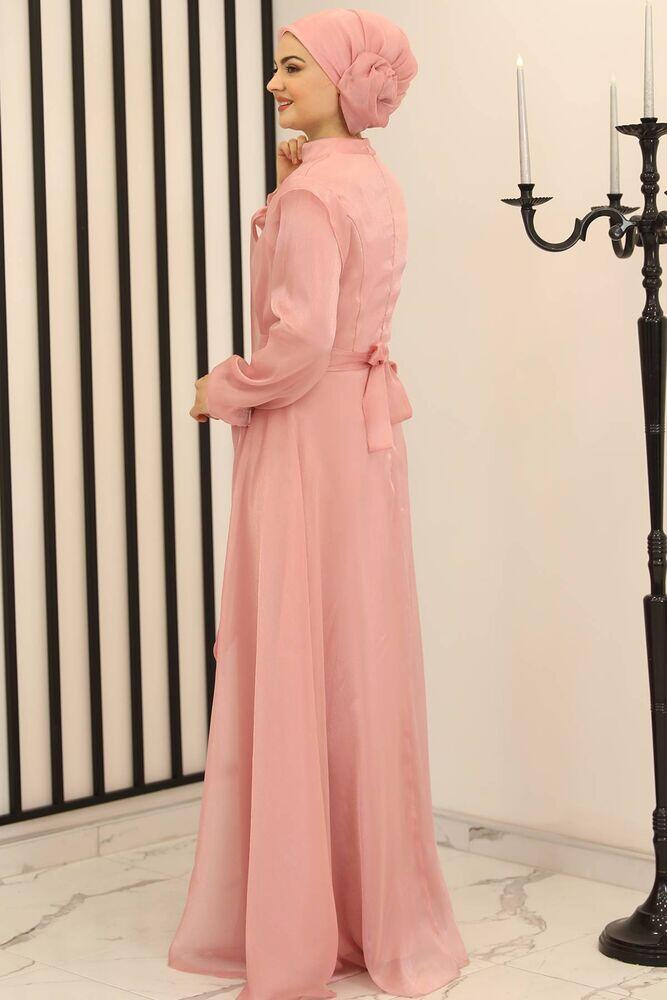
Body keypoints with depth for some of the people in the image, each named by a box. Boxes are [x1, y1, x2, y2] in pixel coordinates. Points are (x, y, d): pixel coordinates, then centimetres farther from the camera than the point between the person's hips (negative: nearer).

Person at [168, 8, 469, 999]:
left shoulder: (311, 191, -16)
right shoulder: (374, 183, 12)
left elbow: (300, 339, -24)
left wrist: (221, 391, -8)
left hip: (308, 441, -9)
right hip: (369, 431, 9)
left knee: (297, 670, -1)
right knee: (361, 666, 14)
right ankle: (380, 910, 26)